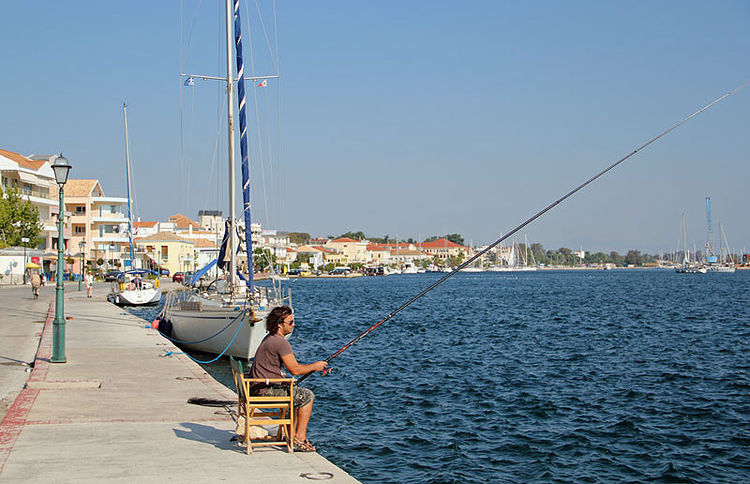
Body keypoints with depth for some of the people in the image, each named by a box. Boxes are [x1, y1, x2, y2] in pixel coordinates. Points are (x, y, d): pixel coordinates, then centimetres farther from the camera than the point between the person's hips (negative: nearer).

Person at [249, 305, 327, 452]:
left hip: (259, 386, 10)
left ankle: (292, 434, 23)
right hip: (266, 389, -10)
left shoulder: (269, 338, 15)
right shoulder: (280, 342, -18)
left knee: (297, 393, 24)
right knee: (307, 396, -3)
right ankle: (300, 440, -2)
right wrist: (314, 366, -2)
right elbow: (295, 369, -18)